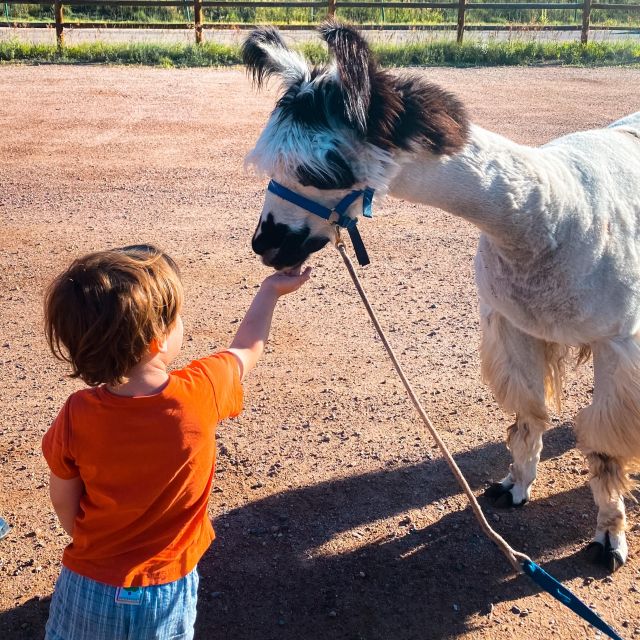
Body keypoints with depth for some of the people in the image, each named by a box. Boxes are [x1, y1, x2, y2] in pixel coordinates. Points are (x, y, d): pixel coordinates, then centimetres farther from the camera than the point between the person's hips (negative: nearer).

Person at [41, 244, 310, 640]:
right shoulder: (202, 393, -24)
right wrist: (271, 291, 14)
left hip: (89, 588, 0)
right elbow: (248, 350, -2)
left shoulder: (77, 416, -22)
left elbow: (64, 502, -6)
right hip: (167, 591, 0)